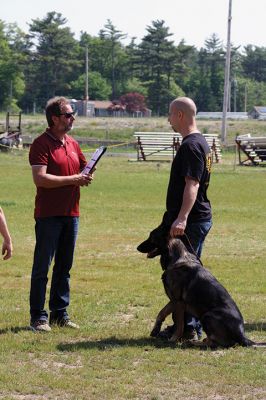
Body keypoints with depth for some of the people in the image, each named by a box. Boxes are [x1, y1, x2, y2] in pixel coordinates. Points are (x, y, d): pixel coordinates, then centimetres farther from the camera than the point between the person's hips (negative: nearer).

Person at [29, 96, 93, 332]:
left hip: (71, 214, 7)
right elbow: (40, 178, -20)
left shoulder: (72, 144, 13)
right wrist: (73, 179, -18)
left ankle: (60, 313, 19)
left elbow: (84, 168, 25)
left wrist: (87, 177, 1)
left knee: (64, 267, 12)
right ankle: (38, 317, 3)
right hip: (48, 215, -7)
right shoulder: (42, 144, -10)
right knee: (42, 267, -2)